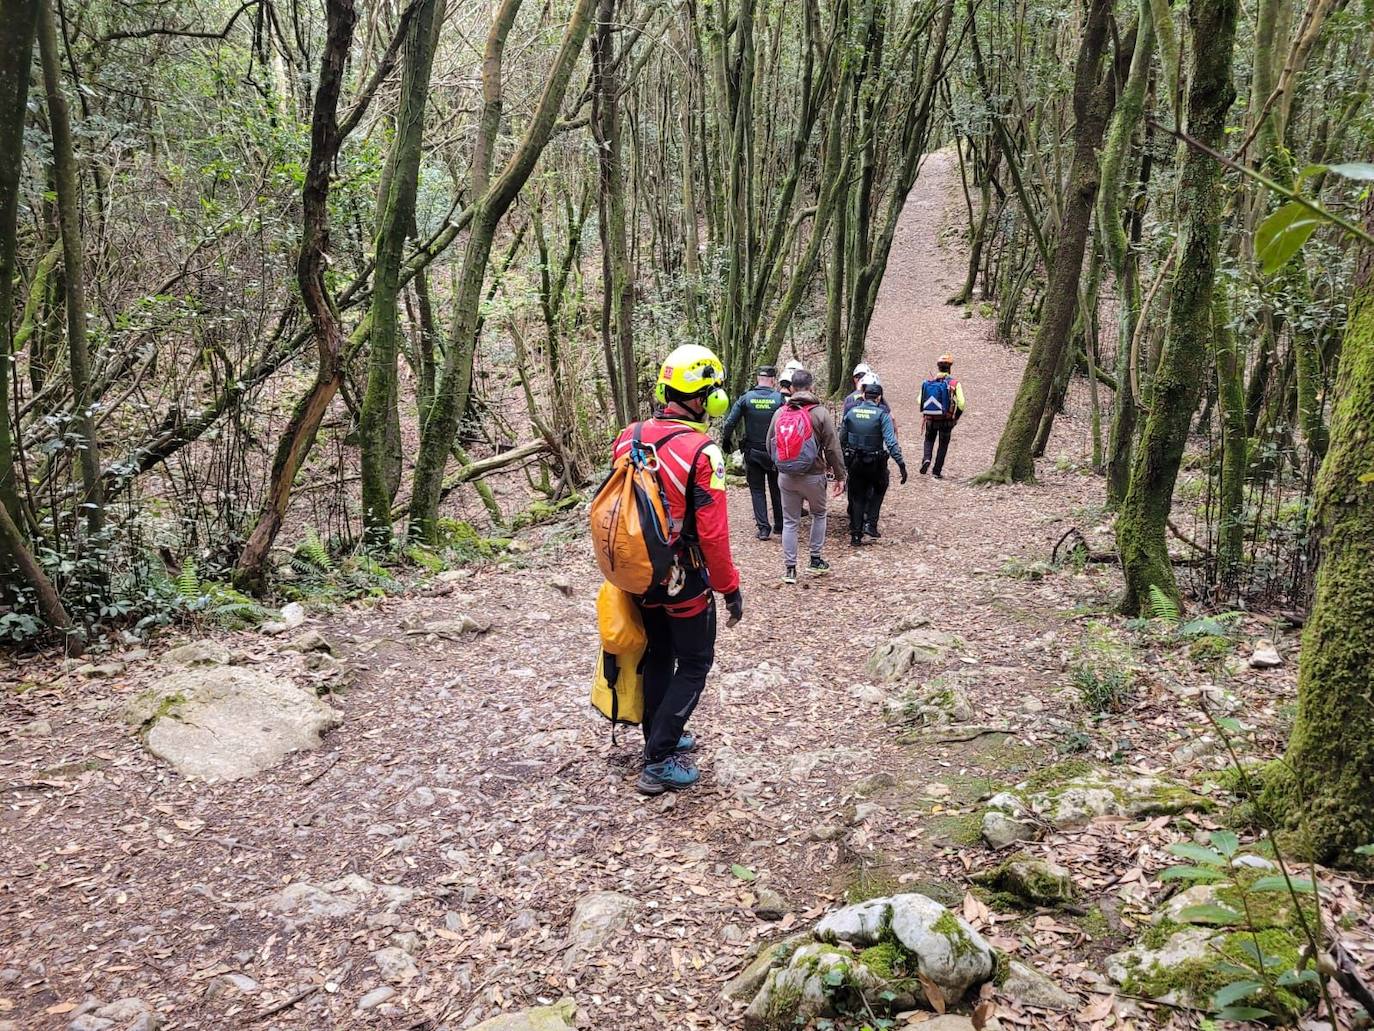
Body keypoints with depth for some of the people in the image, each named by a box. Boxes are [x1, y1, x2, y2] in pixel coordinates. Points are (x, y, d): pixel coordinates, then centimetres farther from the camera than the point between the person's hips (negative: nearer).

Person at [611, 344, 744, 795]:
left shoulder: (628, 437, -4)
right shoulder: (701, 452, -22)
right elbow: (712, 533, -22)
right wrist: (730, 588, -10)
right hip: (685, 580, -6)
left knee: (657, 657, 22)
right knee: (693, 665, 9)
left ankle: (661, 737, 36)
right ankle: (659, 761, 8)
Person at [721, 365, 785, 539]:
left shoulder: (746, 398, -6)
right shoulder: (779, 398, -8)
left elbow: (730, 422, -7)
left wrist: (726, 441, 7)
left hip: (752, 452, 0)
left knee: (757, 490, 9)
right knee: (776, 489, 16)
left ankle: (763, 528, 1)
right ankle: (779, 525, 23)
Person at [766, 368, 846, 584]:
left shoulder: (780, 412, 0)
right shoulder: (821, 412, -10)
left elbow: (770, 445, 8)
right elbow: (833, 448, -9)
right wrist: (839, 475, 0)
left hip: (786, 476, 2)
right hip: (813, 475, -2)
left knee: (789, 521, 11)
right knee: (819, 514, 21)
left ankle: (789, 568, 10)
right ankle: (816, 560, 23)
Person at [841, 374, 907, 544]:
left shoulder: (851, 413, 0)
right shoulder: (882, 415, -12)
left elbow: (842, 439, 8)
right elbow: (891, 442, -19)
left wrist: (844, 459, 22)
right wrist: (901, 464, -17)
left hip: (855, 462, 3)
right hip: (876, 463, -3)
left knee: (857, 497, 13)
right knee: (878, 490, 23)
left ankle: (855, 535, 11)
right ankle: (870, 524, 11)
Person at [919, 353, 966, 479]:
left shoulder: (928, 382, -2)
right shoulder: (954, 383, -8)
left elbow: (920, 401, -2)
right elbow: (961, 403, -12)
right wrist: (957, 417, 4)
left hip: (930, 418, 1)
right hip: (946, 420, -1)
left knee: (929, 440, 22)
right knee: (943, 445, 12)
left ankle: (926, 458, -4)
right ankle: (937, 471, 13)